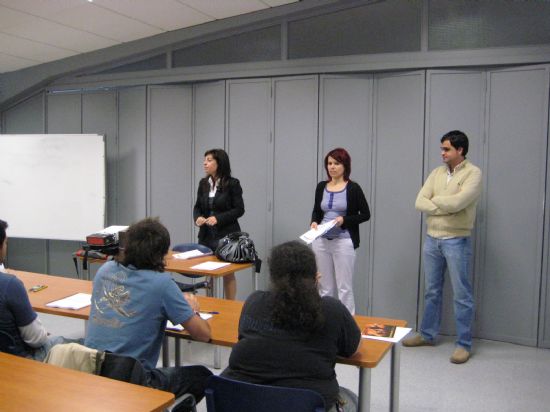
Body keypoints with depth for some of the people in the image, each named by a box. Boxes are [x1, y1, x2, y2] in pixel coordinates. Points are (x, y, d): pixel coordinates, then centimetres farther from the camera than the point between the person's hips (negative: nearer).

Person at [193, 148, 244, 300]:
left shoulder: (232, 184, -9)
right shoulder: (203, 183, 7)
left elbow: (239, 209, -10)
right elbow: (197, 206, 12)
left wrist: (218, 218, -20)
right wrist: (197, 217, -10)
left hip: (227, 235, -5)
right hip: (206, 235, 5)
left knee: (228, 273, 4)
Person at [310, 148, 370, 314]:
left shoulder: (353, 188, -6)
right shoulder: (321, 187, 7)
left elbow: (365, 214, -3)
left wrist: (344, 220, -17)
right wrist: (314, 222, -4)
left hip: (343, 242, -4)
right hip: (321, 241, 5)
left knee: (344, 287, 0)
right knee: (325, 286, 11)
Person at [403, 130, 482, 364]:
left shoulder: (473, 173, -9)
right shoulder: (437, 173, 9)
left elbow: (458, 202, -24)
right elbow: (420, 202, -1)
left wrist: (435, 200, -6)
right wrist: (446, 206, -14)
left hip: (456, 241, -6)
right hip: (431, 239, 6)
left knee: (461, 295, 2)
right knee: (431, 291, 16)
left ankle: (464, 344, 12)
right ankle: (428, 334, 29)